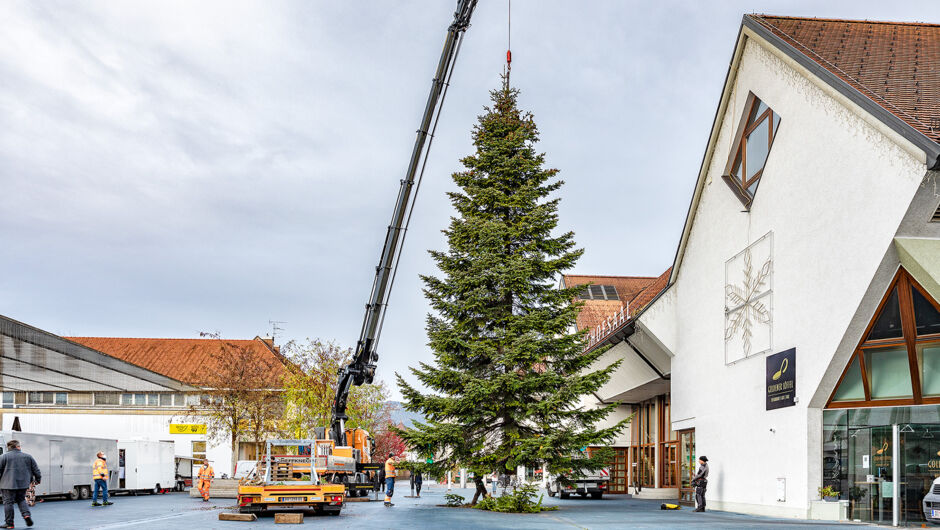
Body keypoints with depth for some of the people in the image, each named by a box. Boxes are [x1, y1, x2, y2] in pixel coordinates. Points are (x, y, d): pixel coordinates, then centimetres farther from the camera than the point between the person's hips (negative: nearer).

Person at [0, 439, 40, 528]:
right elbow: (36, 470, 11)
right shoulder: (28, 456, 6)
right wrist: (37, 479, 25)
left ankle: (9, 523, 4)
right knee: (21, 500, 19)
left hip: (8, 484, -3)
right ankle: (26, 514, -2)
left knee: (8, 502, 3)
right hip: (23, 484, 3)